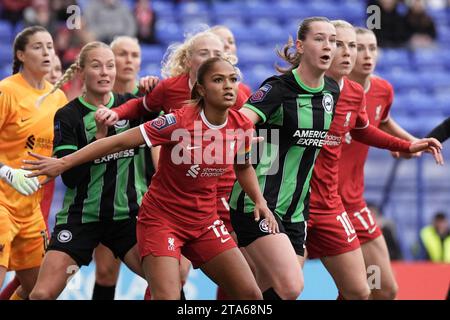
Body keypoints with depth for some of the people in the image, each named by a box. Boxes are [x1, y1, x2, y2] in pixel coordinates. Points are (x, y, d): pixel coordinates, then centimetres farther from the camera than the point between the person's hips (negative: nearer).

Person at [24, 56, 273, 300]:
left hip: (204, 221, 6)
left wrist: (259, 201, 5)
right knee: (168, 298, -21)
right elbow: (119, 143, -17)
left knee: (250, 294, -1)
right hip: (161, 218, -6)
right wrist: (63, 163, -17)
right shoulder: (179, 121, -21)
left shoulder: (242, 127, -5)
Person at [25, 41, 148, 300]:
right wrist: (99, 135, -21)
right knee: (42, 294, -14)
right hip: (81, 217, -2)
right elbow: (70, 176, -12)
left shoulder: (131, 105, 4)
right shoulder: (68, 116, -5)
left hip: (129, 214, 2)